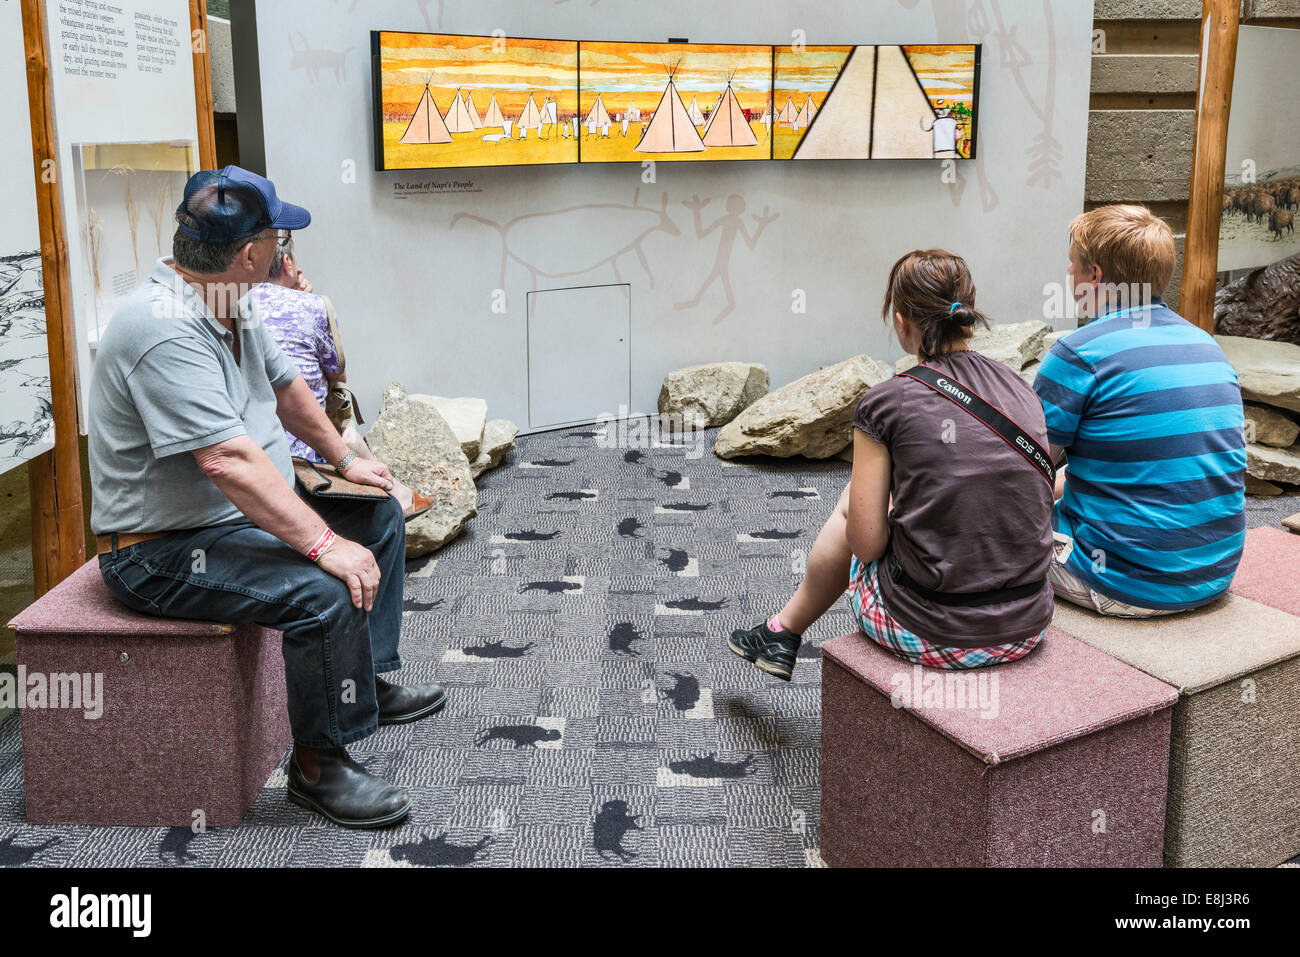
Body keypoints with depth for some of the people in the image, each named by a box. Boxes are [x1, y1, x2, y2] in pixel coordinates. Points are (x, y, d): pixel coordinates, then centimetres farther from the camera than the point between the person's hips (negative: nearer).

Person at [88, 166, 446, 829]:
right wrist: (325, 545, -36)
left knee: (380, 516, 16)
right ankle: (318, 765, -10)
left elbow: (285, 387, 21)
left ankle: (370, 683, 28)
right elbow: (229, 460, -36)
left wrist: (344, 459, 23)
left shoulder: (229, 303, 4)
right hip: (163, 551, -11)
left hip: (241, 516, 11)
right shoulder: (166, 328, -28)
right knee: (326, 591, -30)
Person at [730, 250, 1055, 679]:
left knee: (848, 505, 24)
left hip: (931, 635, -5)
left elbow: (866, 544, -10)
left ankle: (784, 632, 46)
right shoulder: (1022, 390, 4)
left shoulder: (886, 404, -11)